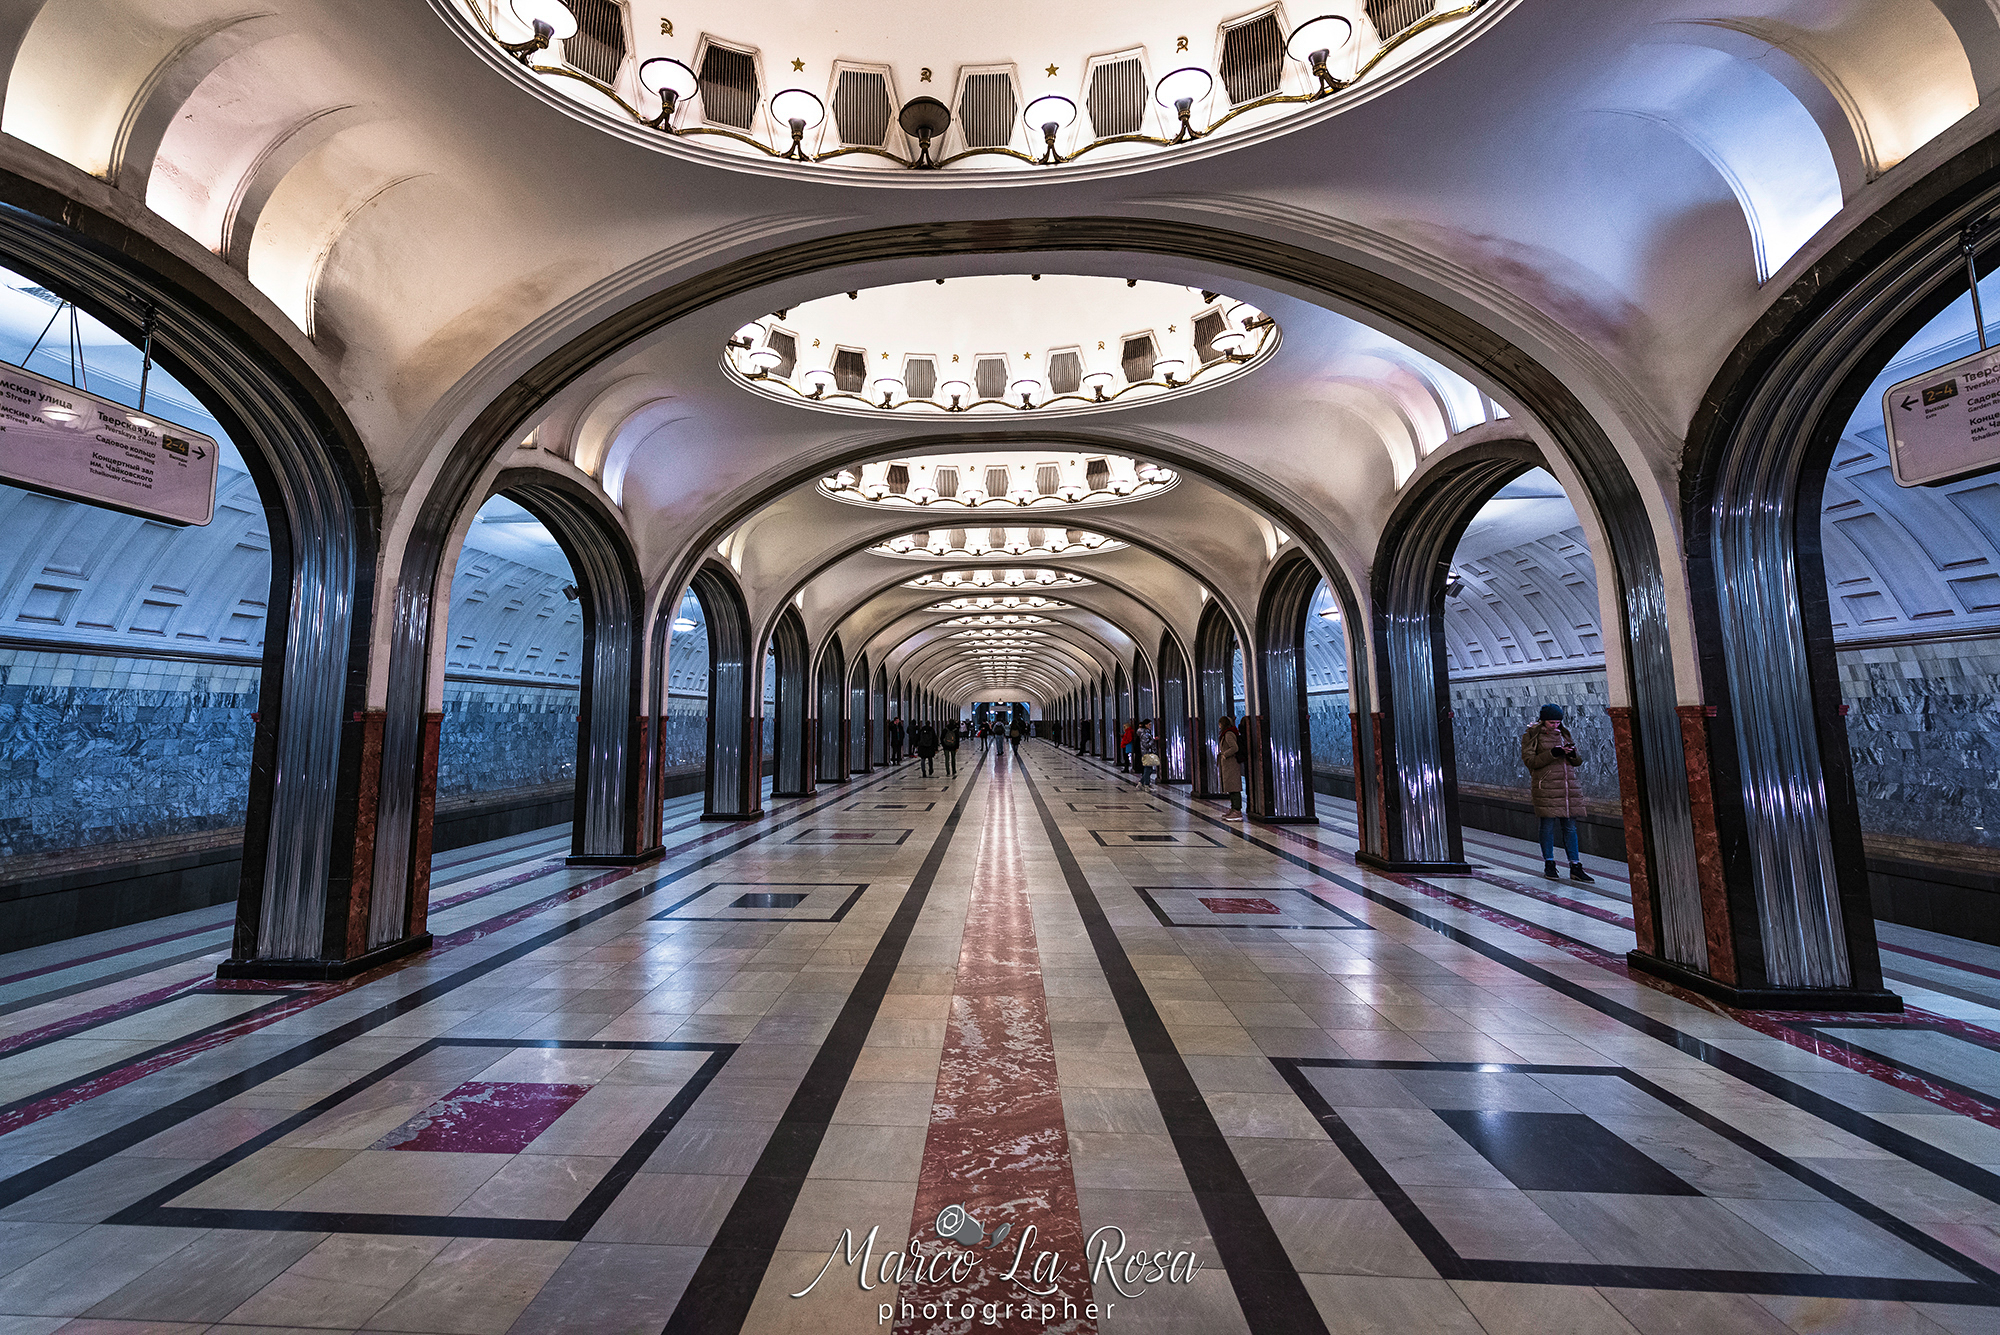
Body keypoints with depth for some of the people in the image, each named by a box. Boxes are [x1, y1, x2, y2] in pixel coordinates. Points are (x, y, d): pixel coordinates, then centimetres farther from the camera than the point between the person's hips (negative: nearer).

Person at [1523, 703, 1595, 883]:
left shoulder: (1563, 734, 14)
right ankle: (1549, 865, 10)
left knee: (1570, 826, 6)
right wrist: (1552, 753, -19)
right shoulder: (1531, 736, -1)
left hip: (1568, 786, 5)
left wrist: (1572, 753, -8)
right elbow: (1529, 761, -9)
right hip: (1546, 786, -5)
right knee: (1548, 825, -1)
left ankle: (1575, 867, 10)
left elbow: (1578, 762, 14)